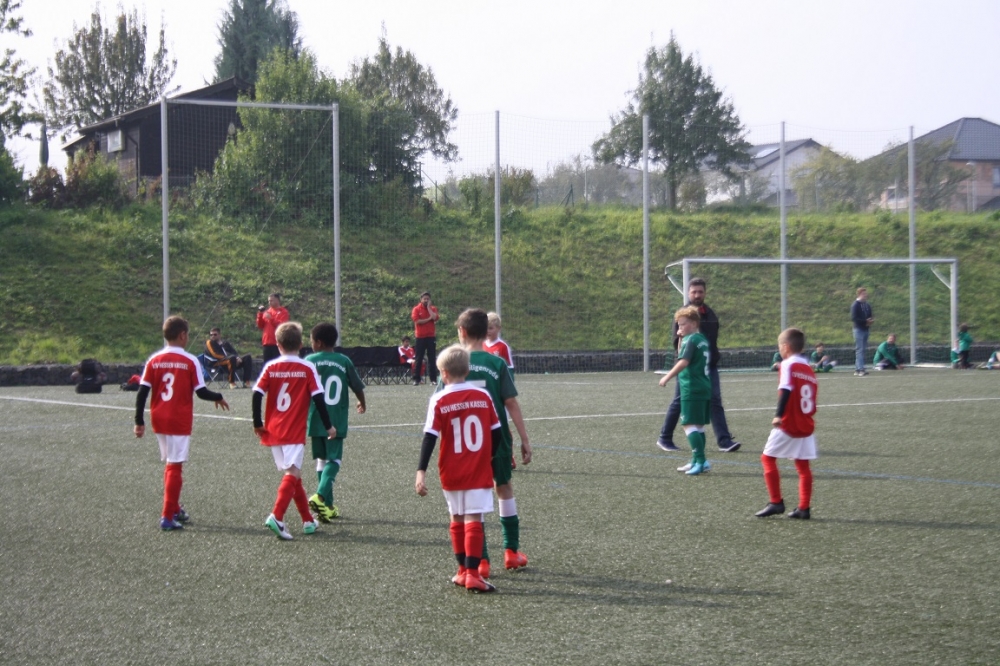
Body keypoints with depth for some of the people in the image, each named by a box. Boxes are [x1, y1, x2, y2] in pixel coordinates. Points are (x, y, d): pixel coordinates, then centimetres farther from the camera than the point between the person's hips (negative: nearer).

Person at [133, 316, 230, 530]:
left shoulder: (154, 360, 2)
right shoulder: (190, 361, -8)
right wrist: (218, 398, 12)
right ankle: (167, 517, -3)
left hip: (159, 420, 4)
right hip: (179, 422, -4)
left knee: (170, 464, 19)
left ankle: (175, 510, 27)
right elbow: (201, 392, -7)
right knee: (175, 467, -1)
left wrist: (139, 421, 3)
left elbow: (142, 392, -1)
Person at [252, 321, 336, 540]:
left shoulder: (270, 368, 3)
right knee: (292, 474, -9)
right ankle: (276, 517, -29)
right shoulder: (307, 369, -3)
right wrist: (328, 426, 3)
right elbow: (318, 399, -5)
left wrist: (258, 424, 8)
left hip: (273, 432, 4)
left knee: (293, 475, 15)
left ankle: (308, 520, 22)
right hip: (295, 432, -4)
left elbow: (257, 395, -2)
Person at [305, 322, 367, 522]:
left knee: (322, 460, 12)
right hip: (337, 421, -1)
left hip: (316, 420, 1)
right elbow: (358, 387, 10)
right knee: (334, 460, 1)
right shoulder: (344, 361, 2)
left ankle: (328, 506, 15)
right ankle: (320, 496, -24)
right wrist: (362, 403, 30)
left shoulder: (310, 361, -2)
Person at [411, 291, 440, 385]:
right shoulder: (416, 309, 0)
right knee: (419, 359, 0)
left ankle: (433, 379, 3)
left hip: (431, 336, 2)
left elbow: (435, 318, -11)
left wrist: (428, 307, -6)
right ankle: (416, 379, 1)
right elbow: (417, 321, -11)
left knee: (432, 358, 1)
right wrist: (429, 319, -10)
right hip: (420, 337, -2)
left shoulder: (433, 309, 8)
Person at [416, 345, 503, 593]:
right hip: (479, 472, 0)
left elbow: (429, 438, -11)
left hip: (452, 474, 0)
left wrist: (421, 471, -13)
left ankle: (464, 570, 24)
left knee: (457, 521, 16)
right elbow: (497, 433, 6)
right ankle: (473, 574, -10)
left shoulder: (439, 401, -6)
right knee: (473, 521, -3)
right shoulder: (483, 396, 0)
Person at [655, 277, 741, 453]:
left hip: (709, 366, 5)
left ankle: (724, 441, -9)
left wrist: (714, 356, 13)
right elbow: (676, 340, -9)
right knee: (679, 402, 4)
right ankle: (664, 438, 19)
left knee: (715, 401, -5)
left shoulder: (710, 314, 12)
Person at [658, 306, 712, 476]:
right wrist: (681, 338, 15)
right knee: (698, 426, 14)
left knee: (689, 425, -11)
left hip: (691, 389, -10)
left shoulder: (690, 340, -12)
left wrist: (668, 377, -24)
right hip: (705, 387, 10)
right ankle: (697, 462, 20)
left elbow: (684, 361, -23)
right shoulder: (703, 340, 15)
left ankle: (700, 460, -18)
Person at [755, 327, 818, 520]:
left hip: (788, 425, -7)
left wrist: (779, 415, -27)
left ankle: (776, 502, -1)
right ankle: (804, 508, 8)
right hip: (806, 425, 7)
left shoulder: (788, 365, -8)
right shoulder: (809, 369, 13)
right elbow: (814, 397, 14)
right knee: (803, 466, 9)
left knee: (768, 458, 3)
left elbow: (785, 391, -22)